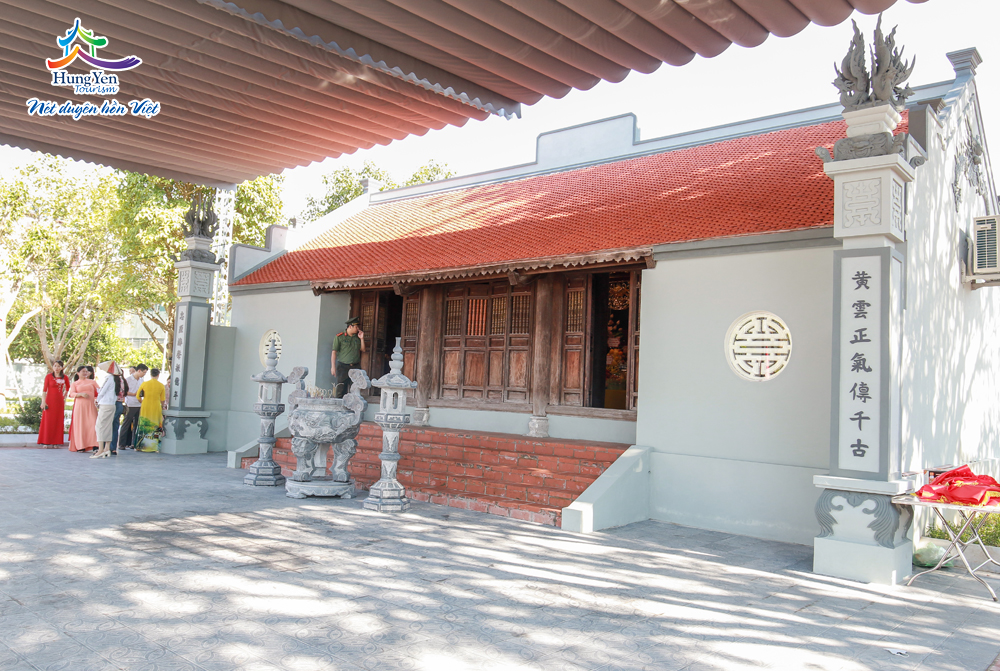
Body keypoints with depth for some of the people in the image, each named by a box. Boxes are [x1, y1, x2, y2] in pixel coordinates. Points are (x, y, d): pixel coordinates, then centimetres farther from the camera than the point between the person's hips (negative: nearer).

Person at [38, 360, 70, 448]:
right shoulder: (48, 376, -2)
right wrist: (43, 401, -11)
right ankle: (47, 442, 1)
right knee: (48, 421, -2)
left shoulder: (64, 377, 6)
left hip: (59, 401, 3)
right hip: (50, 401, -3)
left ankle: (56, 442, 7)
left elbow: (68, 387, 22)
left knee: (58, 422, 3)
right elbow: (44, 389, -4)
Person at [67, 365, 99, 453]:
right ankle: (80, 446, -1)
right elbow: (72, 394, -1)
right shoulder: (74, 383, 15)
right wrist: (81, 394, -19)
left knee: (93, 424, -9)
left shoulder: (92, 382, 18)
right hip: (79, 406, -1)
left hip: (91, 406, 1)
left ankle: (95, 446, -13)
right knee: (80, 425, -4)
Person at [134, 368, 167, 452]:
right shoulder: (161, 385, -1)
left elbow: (138, 396, 4)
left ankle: (140, 446, 10)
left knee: (143, 427, 8)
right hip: (156, 409, -1)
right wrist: (163, 407, 22)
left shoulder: (144, 384, -1)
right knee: (155, 428, 3)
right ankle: (153, 447, 3)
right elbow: (163, 400, 3)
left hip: (145, 408, 1)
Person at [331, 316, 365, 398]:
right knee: (341, 389, -5)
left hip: (355, 367, 4)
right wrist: (333, 367, -8)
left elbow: (363, 350, 14)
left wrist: (362, 339, 5)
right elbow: (334, 352, -1)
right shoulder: (339, 337, 1)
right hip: (343, 366, -4)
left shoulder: (357, 337, 14)